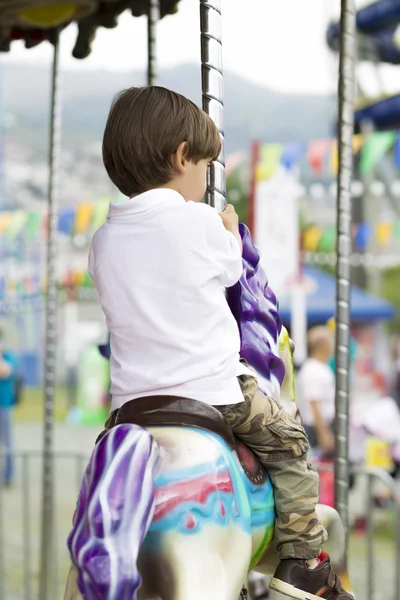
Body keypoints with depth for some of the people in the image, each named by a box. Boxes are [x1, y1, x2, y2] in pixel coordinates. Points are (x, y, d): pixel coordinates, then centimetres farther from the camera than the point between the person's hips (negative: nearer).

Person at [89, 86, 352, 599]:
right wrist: (230, 230, 30)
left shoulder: (103, 240, 3)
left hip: (131, 397, 4)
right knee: (288, 442, 15)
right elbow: (230, 269, 8)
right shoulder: (200, 223, -10)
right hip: (214, 390, -4)